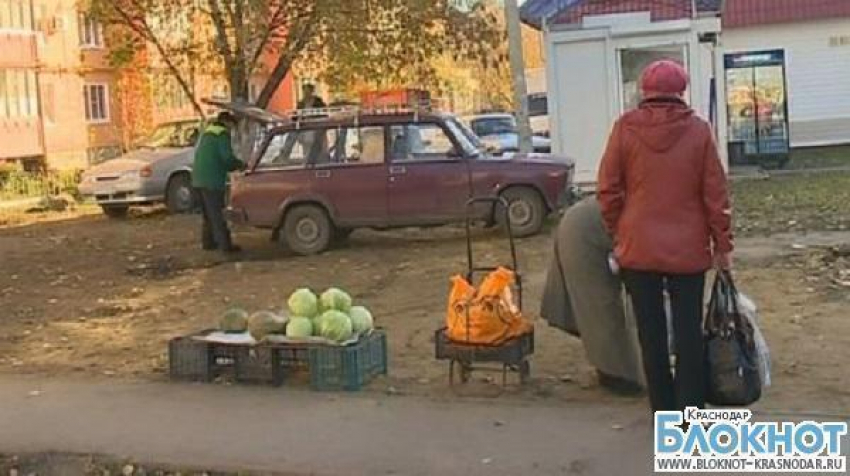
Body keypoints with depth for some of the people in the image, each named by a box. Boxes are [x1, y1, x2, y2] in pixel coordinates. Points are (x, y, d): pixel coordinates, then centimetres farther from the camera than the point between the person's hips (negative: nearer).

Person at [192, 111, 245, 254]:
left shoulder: (206, 133, 20)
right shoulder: (222, 134, -6)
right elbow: (227, 157, -15)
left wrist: (233, 166, 21)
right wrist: (240, 164, 2)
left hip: (198, 179, 8)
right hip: (211, 181, -8)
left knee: (208, 214, 17)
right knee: (217, 215, -5)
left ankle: (208, 242, 21)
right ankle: (225, 245, -3)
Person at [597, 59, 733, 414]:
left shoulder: (625, 128, -4)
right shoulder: (698, 130, -4)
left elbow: (608, 189, -2)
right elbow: (715, 194, -2)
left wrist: (617, 233, 10)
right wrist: (723, 244, 6)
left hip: (638, 248, 0)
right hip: (688, 248, 0)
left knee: (651, 332, 9)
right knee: (688, 331, 8)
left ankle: (664, 411, 16)